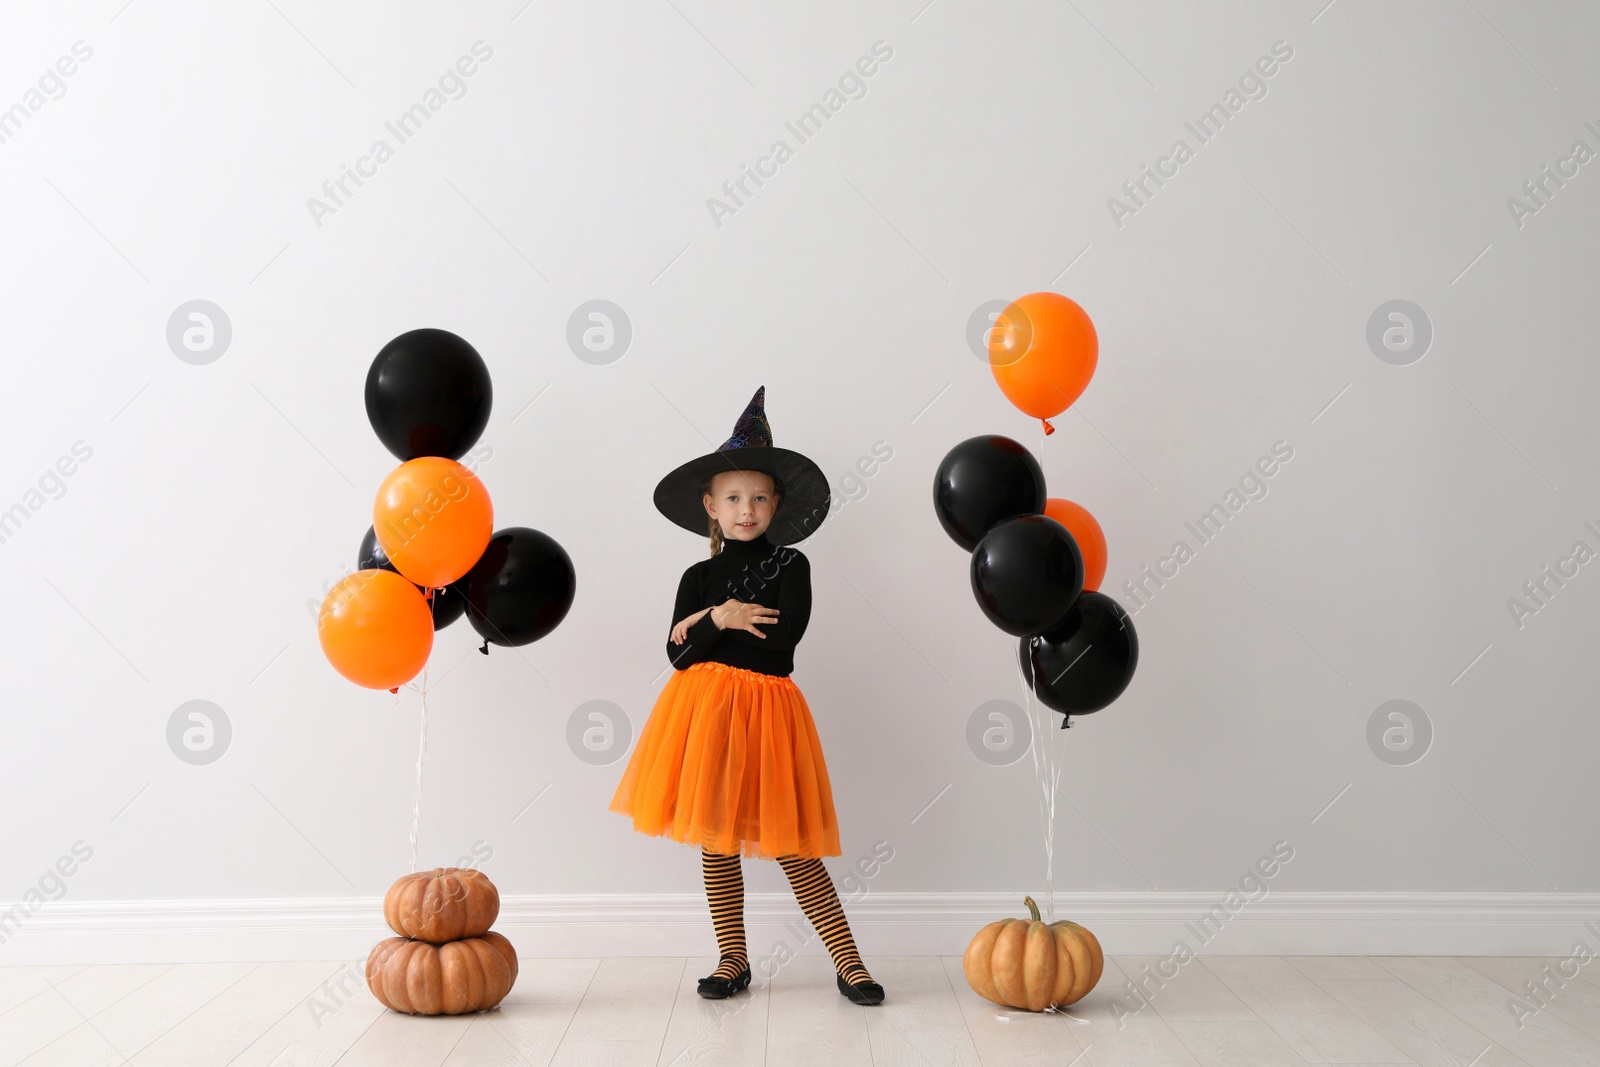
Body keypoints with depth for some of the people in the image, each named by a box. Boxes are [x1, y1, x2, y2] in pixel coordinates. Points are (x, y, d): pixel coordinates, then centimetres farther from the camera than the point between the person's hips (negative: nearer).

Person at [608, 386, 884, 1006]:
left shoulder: (790, 566, 1)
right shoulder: (699, 578, 8)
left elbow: (781, 640, -13)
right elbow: (678, 654, -1)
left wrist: (710, 623, -7)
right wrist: (721, 620, -15)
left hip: (765, 708, -3)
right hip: (704, 708, 3)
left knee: (787, 841, -2)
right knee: (715, 836, 7)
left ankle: (848, 961, 7)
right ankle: (733, 958, 20)